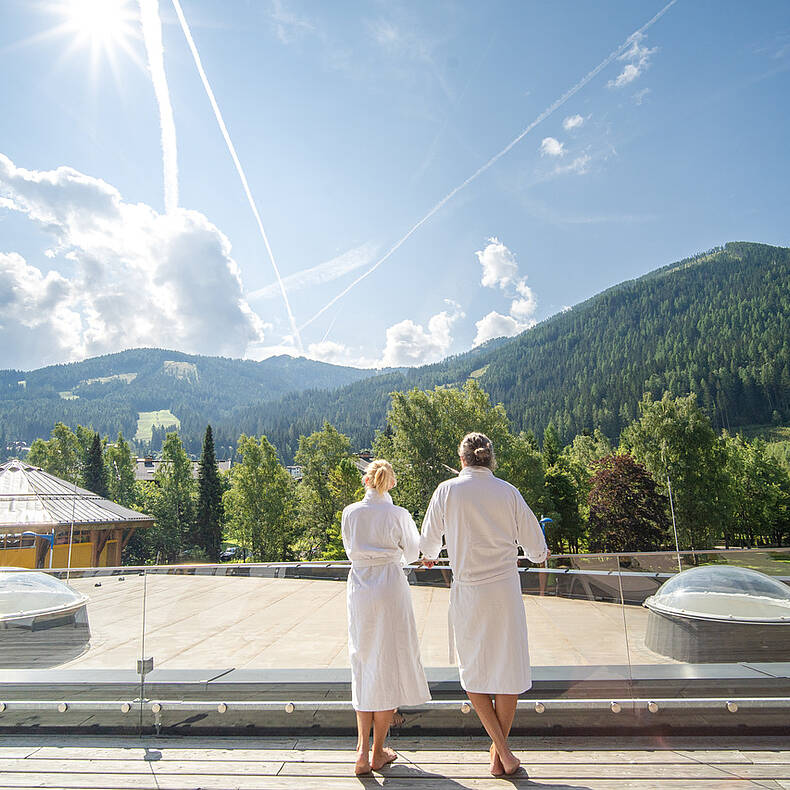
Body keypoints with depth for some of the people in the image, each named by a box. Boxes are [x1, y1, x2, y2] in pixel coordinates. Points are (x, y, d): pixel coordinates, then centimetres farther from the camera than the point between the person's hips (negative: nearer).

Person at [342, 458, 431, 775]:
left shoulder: (350, 512, -2)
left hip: (359, 588, 3)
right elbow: (413, 552, 5)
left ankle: (363, 749, 11)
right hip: (391, 588, -2)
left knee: (364, 665, 15)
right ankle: (378, 752, 19)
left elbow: (350, 551, 10)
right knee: (389, 666, 9)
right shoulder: (398, 514, -8)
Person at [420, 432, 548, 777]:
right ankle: (500, 755, 25)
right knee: (507, 667, 14)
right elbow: (534, 545, 4)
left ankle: (502, 750, 12)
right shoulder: (508, 492, -2)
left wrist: (430, 555, 30)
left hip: (466, 591, -1)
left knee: (473, 671, 15)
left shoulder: (447, 490, -5)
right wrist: (540, 554, 28)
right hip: (505, 589, 1)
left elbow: (428, 542, 6)